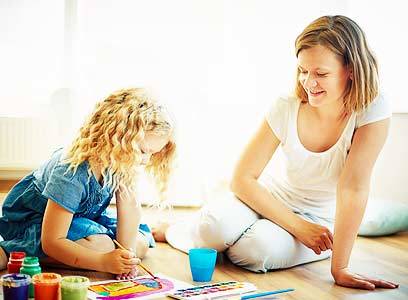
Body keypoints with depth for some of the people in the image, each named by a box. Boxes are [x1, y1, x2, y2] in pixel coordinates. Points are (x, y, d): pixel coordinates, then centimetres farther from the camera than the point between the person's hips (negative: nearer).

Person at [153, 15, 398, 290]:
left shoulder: (373, 110, -22)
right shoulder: (287, 108, -15)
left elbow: (354, 187, -28)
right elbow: (242, 178, -14)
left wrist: (340, 269, -30)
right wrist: (298, 226, -21)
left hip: (319, 220, -1)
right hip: (272, 198, 2)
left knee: (262, 247, -34)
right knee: (217, 222, -30)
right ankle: (172, 230, 6)